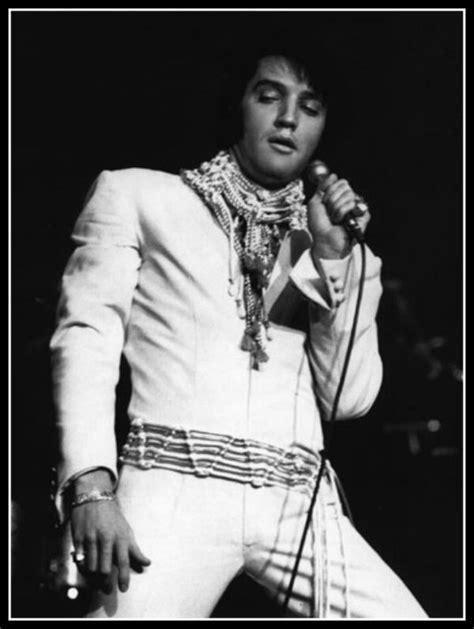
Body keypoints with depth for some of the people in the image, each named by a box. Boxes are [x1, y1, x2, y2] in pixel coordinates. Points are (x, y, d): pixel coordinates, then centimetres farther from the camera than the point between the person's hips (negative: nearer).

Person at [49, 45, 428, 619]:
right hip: (175, 486, -3)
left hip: (299, 503, 4)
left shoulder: (318, 246, 22)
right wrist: (91, 485, -11)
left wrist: (334, 256, 5)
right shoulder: (139, 196, 13)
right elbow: (87, 335, 3)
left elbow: (349, 398, 14)